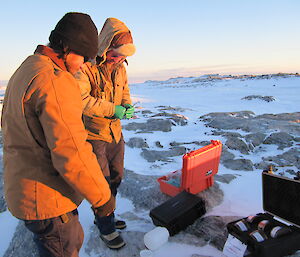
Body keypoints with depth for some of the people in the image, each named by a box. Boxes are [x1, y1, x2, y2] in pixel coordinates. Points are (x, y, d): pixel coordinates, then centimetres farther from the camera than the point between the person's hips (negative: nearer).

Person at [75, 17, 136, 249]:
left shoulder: (119, 68, 6)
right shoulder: (85, 67, -18)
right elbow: (81, 100, -27)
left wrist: (127, 105, -4)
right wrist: (113, 110, -25)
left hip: (115, 133, 8)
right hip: (93, 135, -7)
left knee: (115, 178, 19)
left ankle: (105, 217, 43)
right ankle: (106, 228, 28)